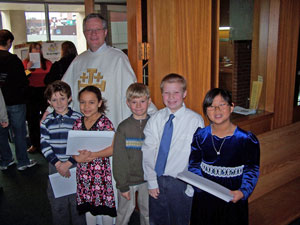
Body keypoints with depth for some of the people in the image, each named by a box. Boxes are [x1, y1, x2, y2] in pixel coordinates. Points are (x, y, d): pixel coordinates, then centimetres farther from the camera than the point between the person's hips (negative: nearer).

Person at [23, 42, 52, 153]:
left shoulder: (47, 63, 7)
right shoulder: (25, 62, 3)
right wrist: (28, 69, -17)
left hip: (45, 92, 1)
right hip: (31, 93, 0)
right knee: (32, 119, 5)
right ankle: (34, 144, 15)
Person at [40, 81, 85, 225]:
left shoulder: (78, 119, -6)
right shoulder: (46, 121, 2)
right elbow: (44, 145, -2)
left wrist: (68, 163, -15)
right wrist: (58, 164, -12)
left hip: (75, 166, -2)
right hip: (55, 167, 2)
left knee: (77, 202, 7)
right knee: (57, 203, 13)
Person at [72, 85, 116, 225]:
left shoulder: (105, 122, -11)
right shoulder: (78, 123, 4)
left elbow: (113, 148, -18)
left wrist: (92, 155, -26)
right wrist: (78, 156, -19)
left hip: (101, 170, -4)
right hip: (83, 171, 4)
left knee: (104, 203, 7)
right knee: (88, 204, 18)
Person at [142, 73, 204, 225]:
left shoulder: (195, 121, -12)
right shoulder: (155, 119, -2)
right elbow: (147, 152, -2)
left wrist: (192, 186, -8)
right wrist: (151, 181, -4)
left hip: (180, 183, -3)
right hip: (157, 180, 3)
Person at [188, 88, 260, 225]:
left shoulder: (247, 139, -12)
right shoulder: (200, 136, -4)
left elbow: (252, 171, -6)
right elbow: (194, 165, 3)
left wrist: (243, 192, -20)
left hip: (233, 200, -2)